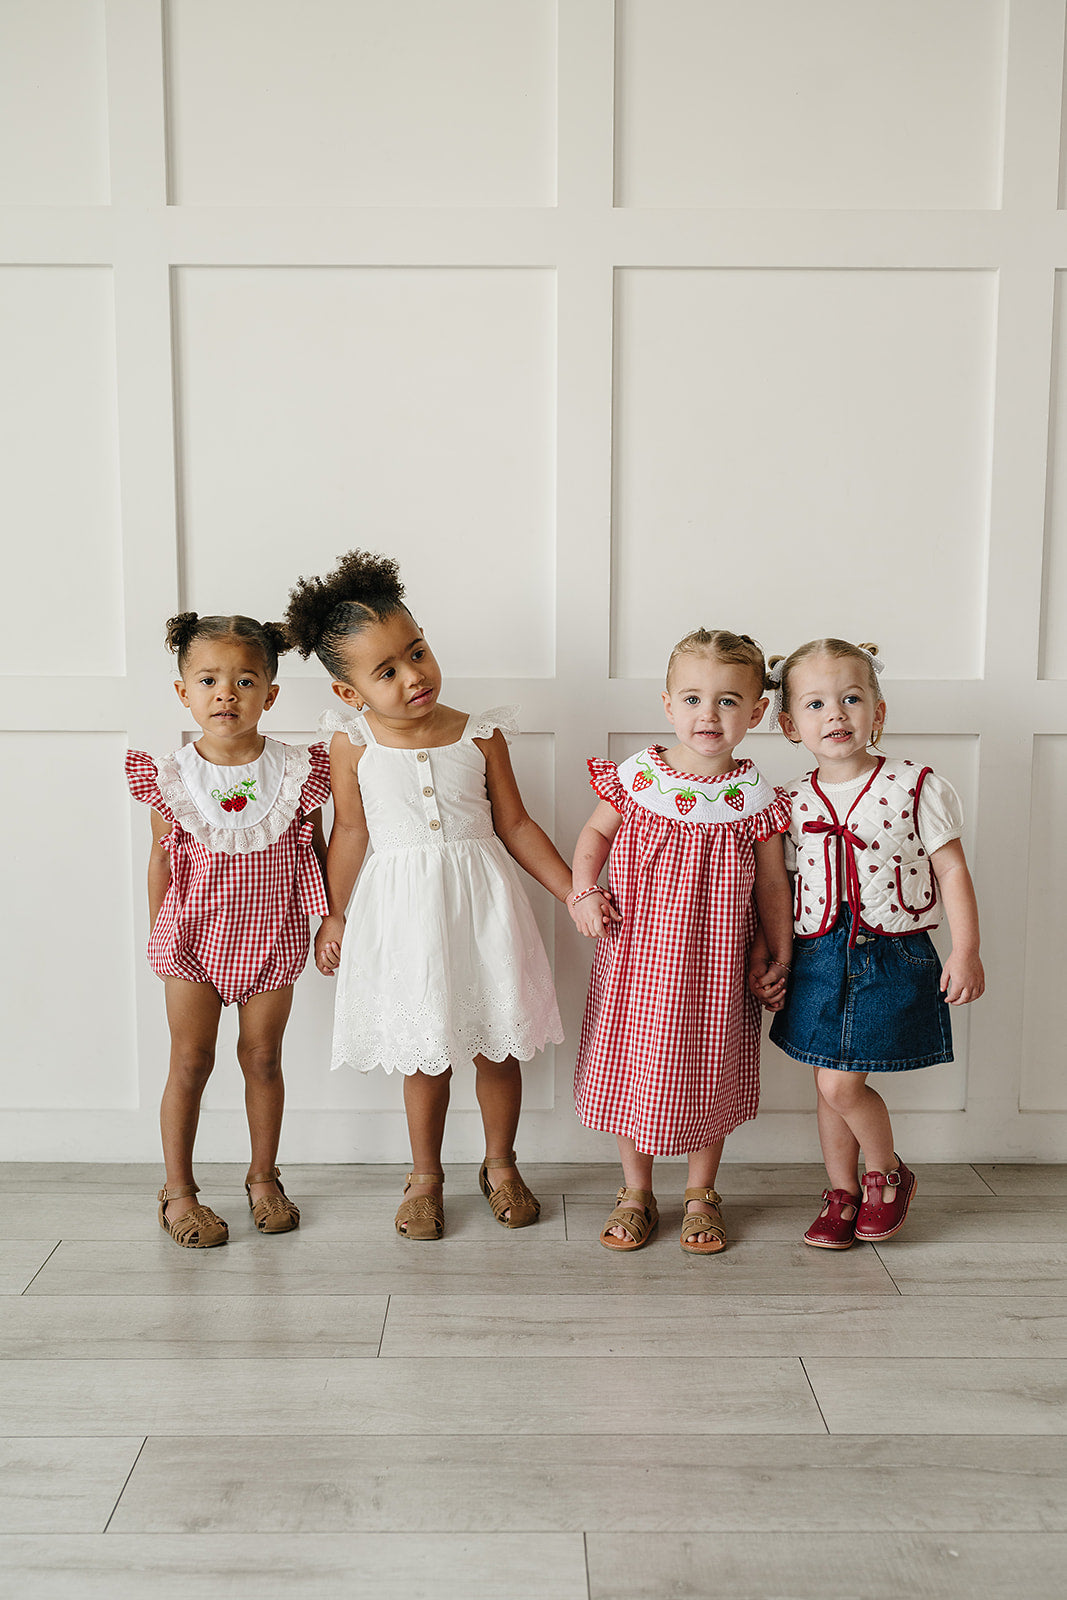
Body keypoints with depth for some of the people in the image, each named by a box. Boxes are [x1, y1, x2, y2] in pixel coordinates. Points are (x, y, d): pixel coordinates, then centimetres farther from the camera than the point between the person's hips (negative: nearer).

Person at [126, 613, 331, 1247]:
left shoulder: (296, 773, -9)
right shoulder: (170, 778, -8)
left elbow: (316, 849, 2)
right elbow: (162, 859, 3)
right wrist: (159, 932, 7)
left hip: (270, 939, 1)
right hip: (195, 936, 0)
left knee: (263, 1058, 12)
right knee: (190, 1063, 6)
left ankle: (264, 1177, 31)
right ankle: (179, 1190, 22)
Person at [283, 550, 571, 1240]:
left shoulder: (480, 736, -4)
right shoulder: (354, 743, -5)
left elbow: (515, 825, 3)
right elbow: (350, 832, 5)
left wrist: (576, 893, 0)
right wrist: (333, 915, 10)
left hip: (481, 902, 1)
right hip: (403, 911, -1)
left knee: (498, 1046, 11)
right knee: (425, 1054, 10)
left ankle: (501, 1165, 34)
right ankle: (425, 1176, 32)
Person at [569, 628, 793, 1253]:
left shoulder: (754, 797, -8)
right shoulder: (635, 778, -7)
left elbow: (772, 883, 1)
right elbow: (595, 834, 8)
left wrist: (779, 956, 3)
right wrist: (584, 891, -6)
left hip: (715, 967, 0)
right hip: (637, 962, 1)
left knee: (708, 1074, 12)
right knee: (633, 1068, 11)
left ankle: (702, 1194, 34)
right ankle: (637, 1192, 32)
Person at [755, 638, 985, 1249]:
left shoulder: (916, 786, -7)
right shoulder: (794, 803, 3)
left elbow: (952, 871, -4)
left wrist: (966, 951, -9)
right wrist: (768, 960, 9)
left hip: (894, 959, -4)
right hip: (819, 959, 4)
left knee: (841, 1083, -7)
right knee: (833, 1086, 10)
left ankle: (888, 1173, 21)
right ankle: (842, 1194, 30)